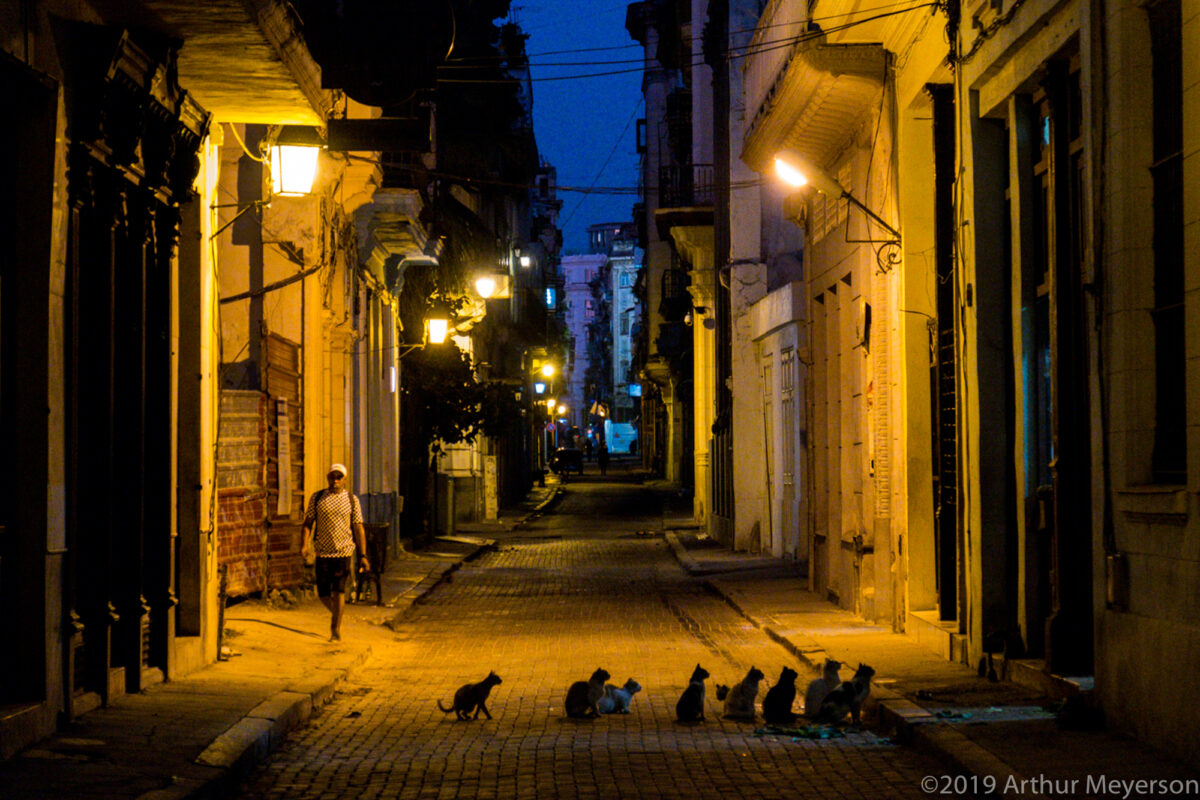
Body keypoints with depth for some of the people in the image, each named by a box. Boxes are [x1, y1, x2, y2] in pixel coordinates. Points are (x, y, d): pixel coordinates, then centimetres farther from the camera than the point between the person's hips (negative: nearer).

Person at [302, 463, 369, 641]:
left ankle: (336, 629, -3)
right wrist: (305, 544, -10)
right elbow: (308, 522, 7)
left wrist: (363, 556, 1)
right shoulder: (317, 498, 7)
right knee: (323, 593, 3)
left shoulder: (352, 500, 5)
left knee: (339, 590, -10)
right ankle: (336, 613, 33)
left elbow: (359, 529, 6)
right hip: (323, 551, 2)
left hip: (344, 551, -2)